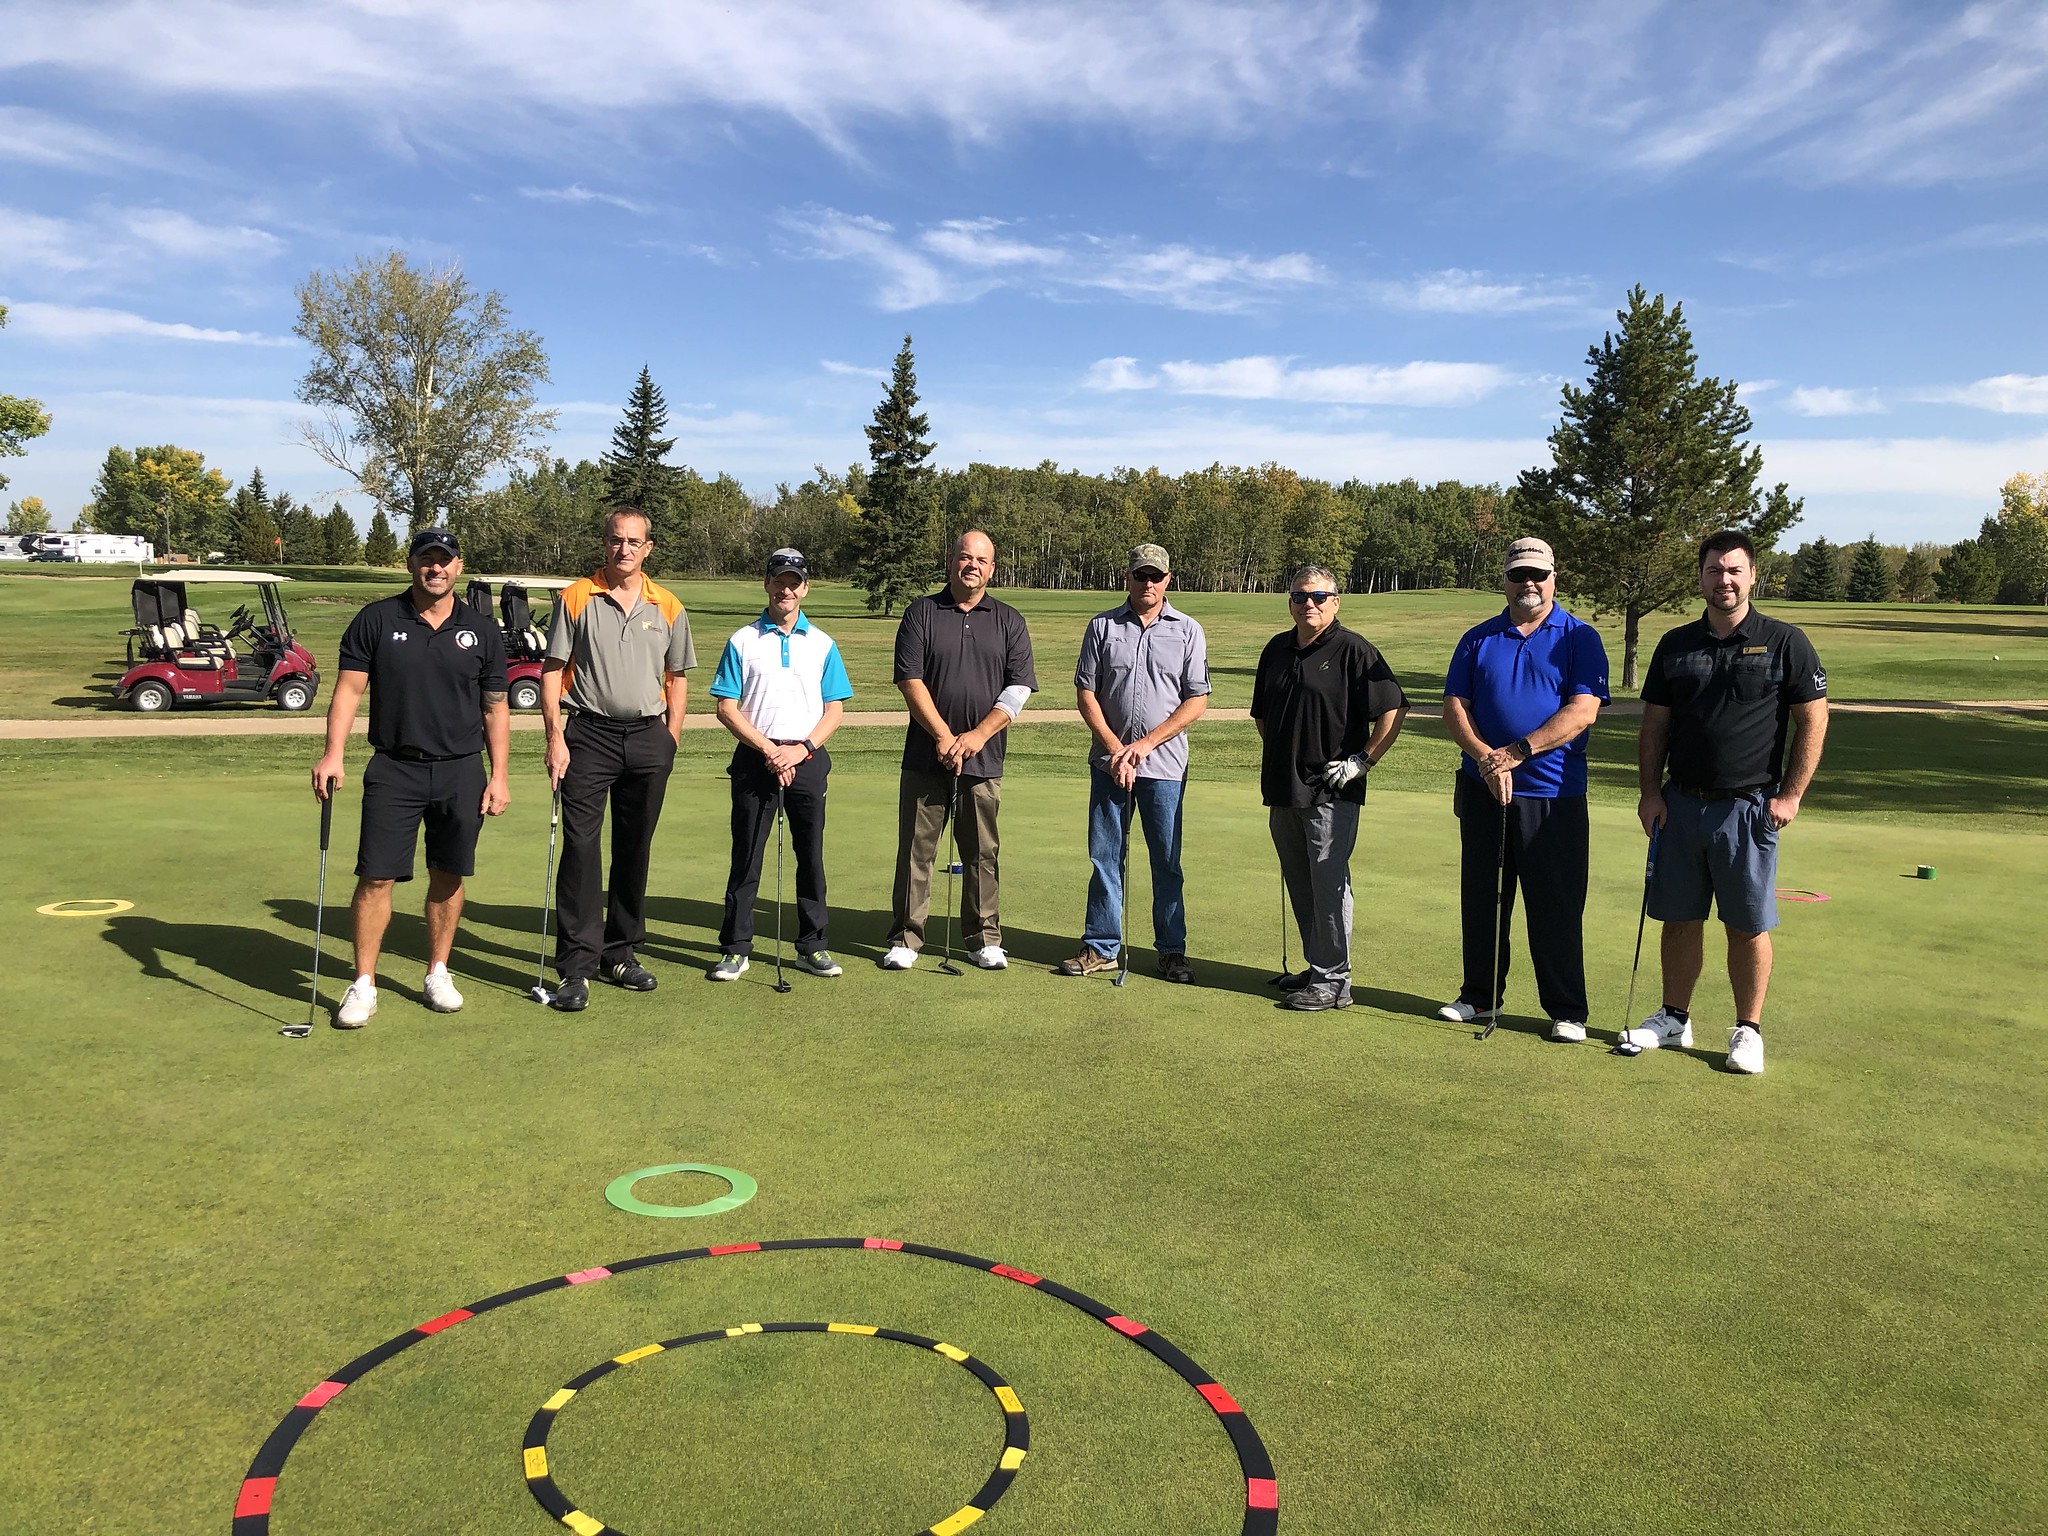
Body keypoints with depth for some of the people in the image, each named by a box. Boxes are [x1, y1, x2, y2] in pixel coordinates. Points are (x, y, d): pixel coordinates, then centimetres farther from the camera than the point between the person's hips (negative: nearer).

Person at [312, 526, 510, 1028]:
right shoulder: (376, 620, 2)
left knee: (449, 876, 8)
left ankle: (438, 973, 23)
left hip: (462, 770, 1)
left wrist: (499, 775, 3)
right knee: (376, 876, -4)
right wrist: (333, 753, -13)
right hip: (394, 767, -1)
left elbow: (495, 708, 8)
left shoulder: (481, 630, 5)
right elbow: (349, 688, 0)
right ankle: (363, 985, 6)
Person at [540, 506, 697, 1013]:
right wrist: (555, 736, -9)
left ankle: (620, 953, 23)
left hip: (648, 736, 3)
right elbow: (553, 670, 0)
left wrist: (670, 740, 6)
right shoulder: (576, 598, 1)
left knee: (634, 850, 10)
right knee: (580, 847, -8)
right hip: (589, 734, -3)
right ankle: (576, 967, -5)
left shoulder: (668, 607, 9)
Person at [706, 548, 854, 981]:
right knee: (746, 857, 1)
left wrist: (802, 748, -9)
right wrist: (768, 749, -10)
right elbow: (726, 708, 0)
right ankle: (735, 948, 9)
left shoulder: (822, 644, 9)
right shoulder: (742, 641, 4)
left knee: (811, 855, 5)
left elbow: (835, 708, 6)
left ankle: (812, 946, 15)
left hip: (807, 760, 2)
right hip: (754, 760, -1)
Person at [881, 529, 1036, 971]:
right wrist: (943, 736, -11)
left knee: (981, 853, 7)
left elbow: (1019, 689, 1)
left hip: (983, 760, 1)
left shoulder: (1009, 621, 9)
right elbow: (910, 680, -3)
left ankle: (984, 939, 18)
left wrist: (977, 736, -10)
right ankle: (905, 939, 11)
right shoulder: (921, 613, 5)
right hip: (925, 757, -1)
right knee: (916, 849, 2)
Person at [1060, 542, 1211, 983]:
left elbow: (1197, 701, 0)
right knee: (1104, 857, 6)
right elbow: (1086, 694, 3)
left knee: (1167, 860, 4)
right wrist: (1115, 748, -7)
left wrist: (1146, 743, -8)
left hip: (1164, 764, -1)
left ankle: (1171, 950, 15)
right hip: (1108, 761, 1)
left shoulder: (1188, 631, 3)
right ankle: (1101, 947, 16)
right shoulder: (1102, 627, 6)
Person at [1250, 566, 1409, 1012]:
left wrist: (1364, 760, -10)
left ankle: (1333, 981, 3)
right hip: (1283, 790, 7)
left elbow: (1395, 709, -8)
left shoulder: (1353, 650, -7)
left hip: (1331, 792, -7)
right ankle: (1315, 967, 26)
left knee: (1329, 884, -5)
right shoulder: (1277, 649, 13)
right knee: (1299, 885, 14)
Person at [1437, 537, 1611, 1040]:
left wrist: (1516, 752, -17)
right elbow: (1454, 707, 3)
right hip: (1483, 790, 3)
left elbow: (1583, 711, -10)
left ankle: (1566, 1010, 12)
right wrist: (1484, 757, -13)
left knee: (1556, 906, 1)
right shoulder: (1478, 639, 11)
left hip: (1554, 795, -3)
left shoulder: (1580, 639, 2)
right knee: (1481, 899, 11)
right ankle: (1479, 995, 24)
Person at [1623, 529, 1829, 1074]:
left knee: (1748, 926, 2)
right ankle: (1674, 1018, 22)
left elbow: (1813, 722, -1)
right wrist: (1650, 791, 1)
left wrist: (1790, 795, -7)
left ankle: (1749, 1030, 14)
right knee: (1679, 919, 10)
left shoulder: (1784, 643, -1)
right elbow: (1654, 726, 10)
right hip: (1681, 803, 3)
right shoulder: (1676, 645, 8)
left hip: (1749, 808, -3)